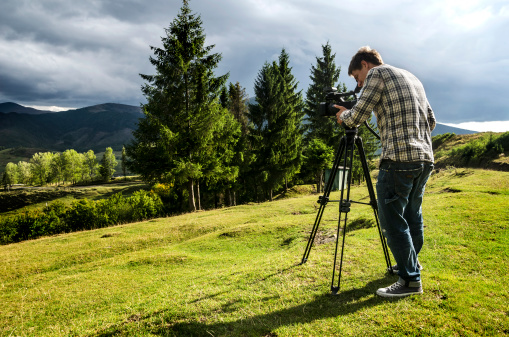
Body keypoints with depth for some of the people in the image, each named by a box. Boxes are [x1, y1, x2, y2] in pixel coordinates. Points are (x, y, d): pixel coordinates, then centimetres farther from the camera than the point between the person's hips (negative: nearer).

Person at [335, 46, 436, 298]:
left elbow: (357, 117, -6)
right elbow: (431, 120, 23)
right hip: (425, 159, 9)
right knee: (412, 217, 20)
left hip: (399, 159, -9)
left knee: (392, 220, -3)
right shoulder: (412, 78, 24)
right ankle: (409, 265, 34)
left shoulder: (377, 73, 0)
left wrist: (343, 115, 14)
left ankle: (410, 280, 2)